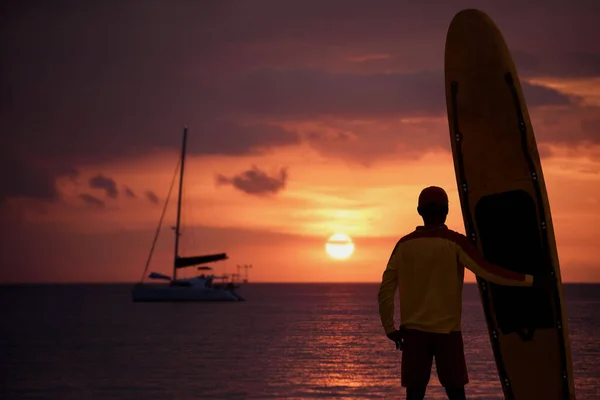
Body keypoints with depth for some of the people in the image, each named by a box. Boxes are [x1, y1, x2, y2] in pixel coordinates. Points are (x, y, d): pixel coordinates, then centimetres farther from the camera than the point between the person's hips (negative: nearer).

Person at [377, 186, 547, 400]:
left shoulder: (404, 244, 4)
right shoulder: (454, 242, -5)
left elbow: (385, 291, 3)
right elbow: (488, 272, -13)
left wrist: (390, 329, 11)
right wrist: (530, 280, -7)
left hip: (413, 331, 2)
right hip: (447, 330, -2)